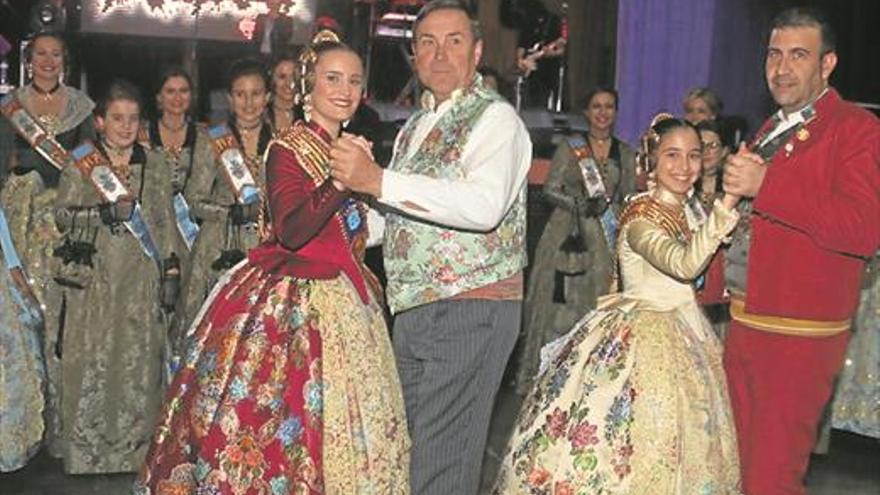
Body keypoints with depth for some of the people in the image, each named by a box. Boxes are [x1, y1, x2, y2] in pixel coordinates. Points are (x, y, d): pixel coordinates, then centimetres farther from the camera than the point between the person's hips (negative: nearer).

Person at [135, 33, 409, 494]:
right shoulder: (287, 149, -9)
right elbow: (291, 231, -25)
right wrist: (341, 181, -34)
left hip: (345, 304, 7)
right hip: (290, 304, -7)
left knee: (341, 423, 11)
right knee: (275, 421, -5)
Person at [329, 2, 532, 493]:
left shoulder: (495, 117, -9)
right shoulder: (415, 126, 17)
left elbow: (485, 205, -27)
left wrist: (379, 181, -29)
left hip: (470, 310, -8)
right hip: (413, 311, 8)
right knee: (406, 453, 16)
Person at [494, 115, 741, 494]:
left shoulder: (691, 212, 9)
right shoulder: (641, 215, -17)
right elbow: (684, 264, -33)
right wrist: (727, 203, -38)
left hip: (683, 338, 8)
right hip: (638, 339, -8)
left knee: (679, 449, 13)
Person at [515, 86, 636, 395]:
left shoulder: (626, 154, 12)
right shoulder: (570, 147, 4)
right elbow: (550, 189, -1)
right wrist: (582, 205, -15)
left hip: (604, 244, 2)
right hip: (568, 236, -2)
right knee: (559, 308, -4)